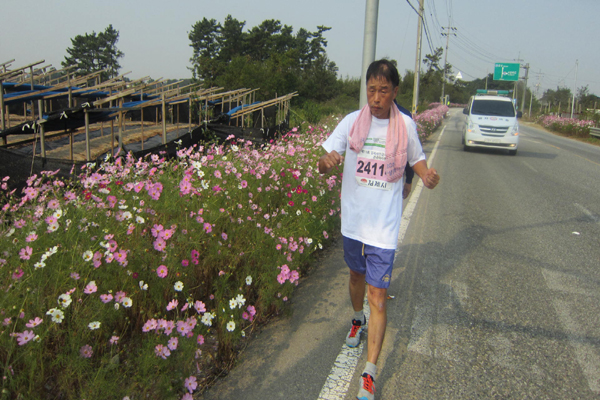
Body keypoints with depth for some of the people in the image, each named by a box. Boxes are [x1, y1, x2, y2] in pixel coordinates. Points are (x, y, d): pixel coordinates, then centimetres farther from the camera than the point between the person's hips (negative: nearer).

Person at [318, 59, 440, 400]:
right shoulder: (352, 121, -4)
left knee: (378, 296, -4)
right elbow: (326, 160, -5)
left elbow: (417, 159, 9)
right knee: (357, 274, 25)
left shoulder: (406, 125, -4)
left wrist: (428, 175, -15)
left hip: (384, 225, -2)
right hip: (353, 219, 3)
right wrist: (326, 162, -30)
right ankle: (358, 319, 55)